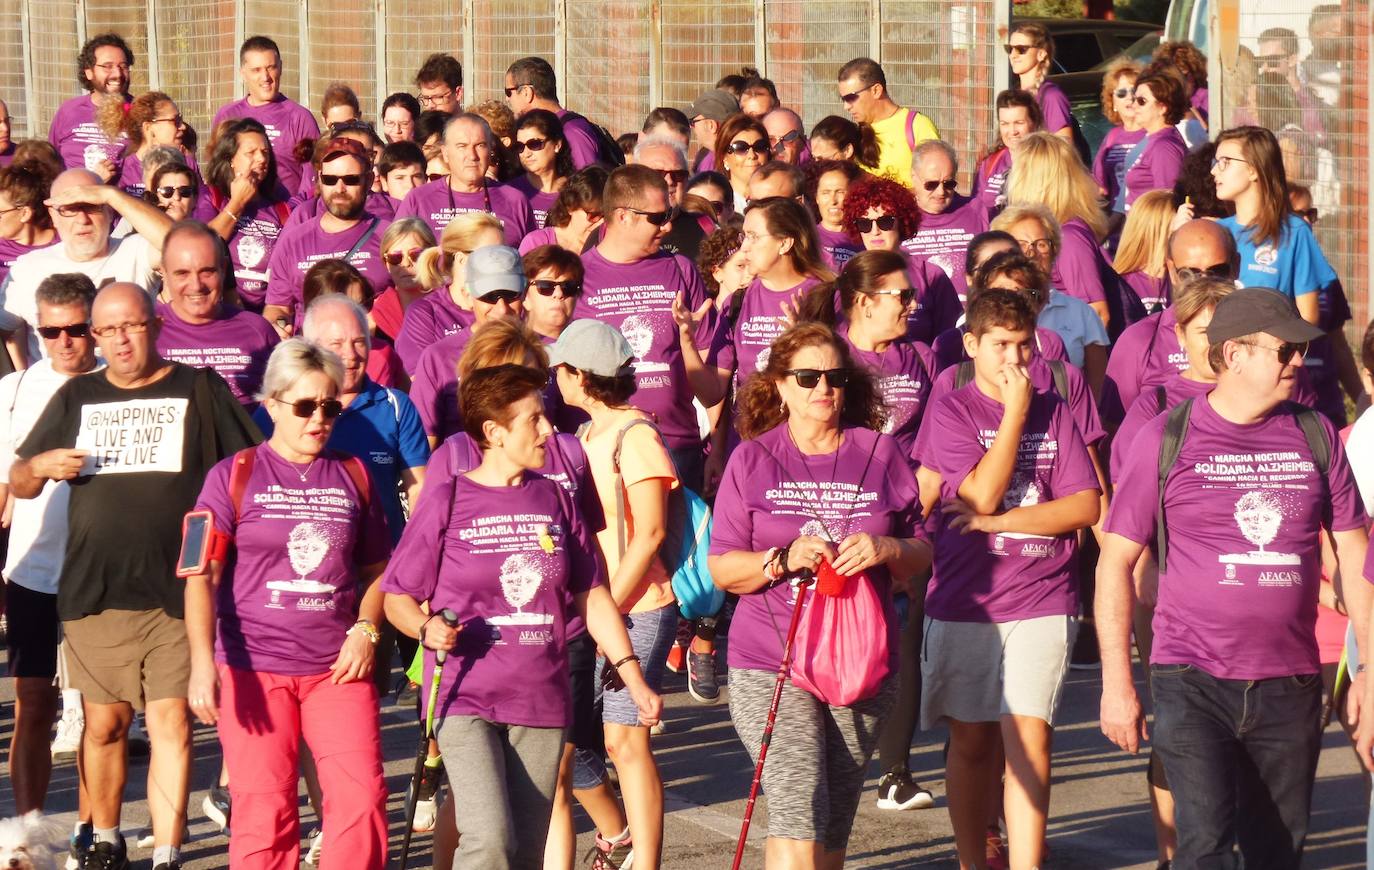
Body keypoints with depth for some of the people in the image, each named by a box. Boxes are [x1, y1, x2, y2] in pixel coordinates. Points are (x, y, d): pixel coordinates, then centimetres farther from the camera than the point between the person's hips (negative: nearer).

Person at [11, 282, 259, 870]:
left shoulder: (199, 390, 6)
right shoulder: (77, 398, 14)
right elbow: (18, 483, 17)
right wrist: (40, 466, -5)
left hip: (177, 595, -2)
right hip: (93, 594, 3)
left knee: (171, 724, -6)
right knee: (104, 725, 7)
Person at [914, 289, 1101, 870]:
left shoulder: (1053, 412, 6)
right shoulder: (951, 412, -1)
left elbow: (1085, 506, -2)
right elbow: (981, 493, -14)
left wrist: (997, 521, -10)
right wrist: (1015, 411, -11)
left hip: (1042, 603, 1)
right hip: (965, 600, 0)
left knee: (1028, 736, -10)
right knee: (972, 741, 9)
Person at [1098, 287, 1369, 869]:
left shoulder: (1315, 436, 6)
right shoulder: (1168, 439, -3)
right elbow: (1116, 561, 0)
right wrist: (1116, 681, -4)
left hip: (1290, 688, 3)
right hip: (1193, 683, -3)